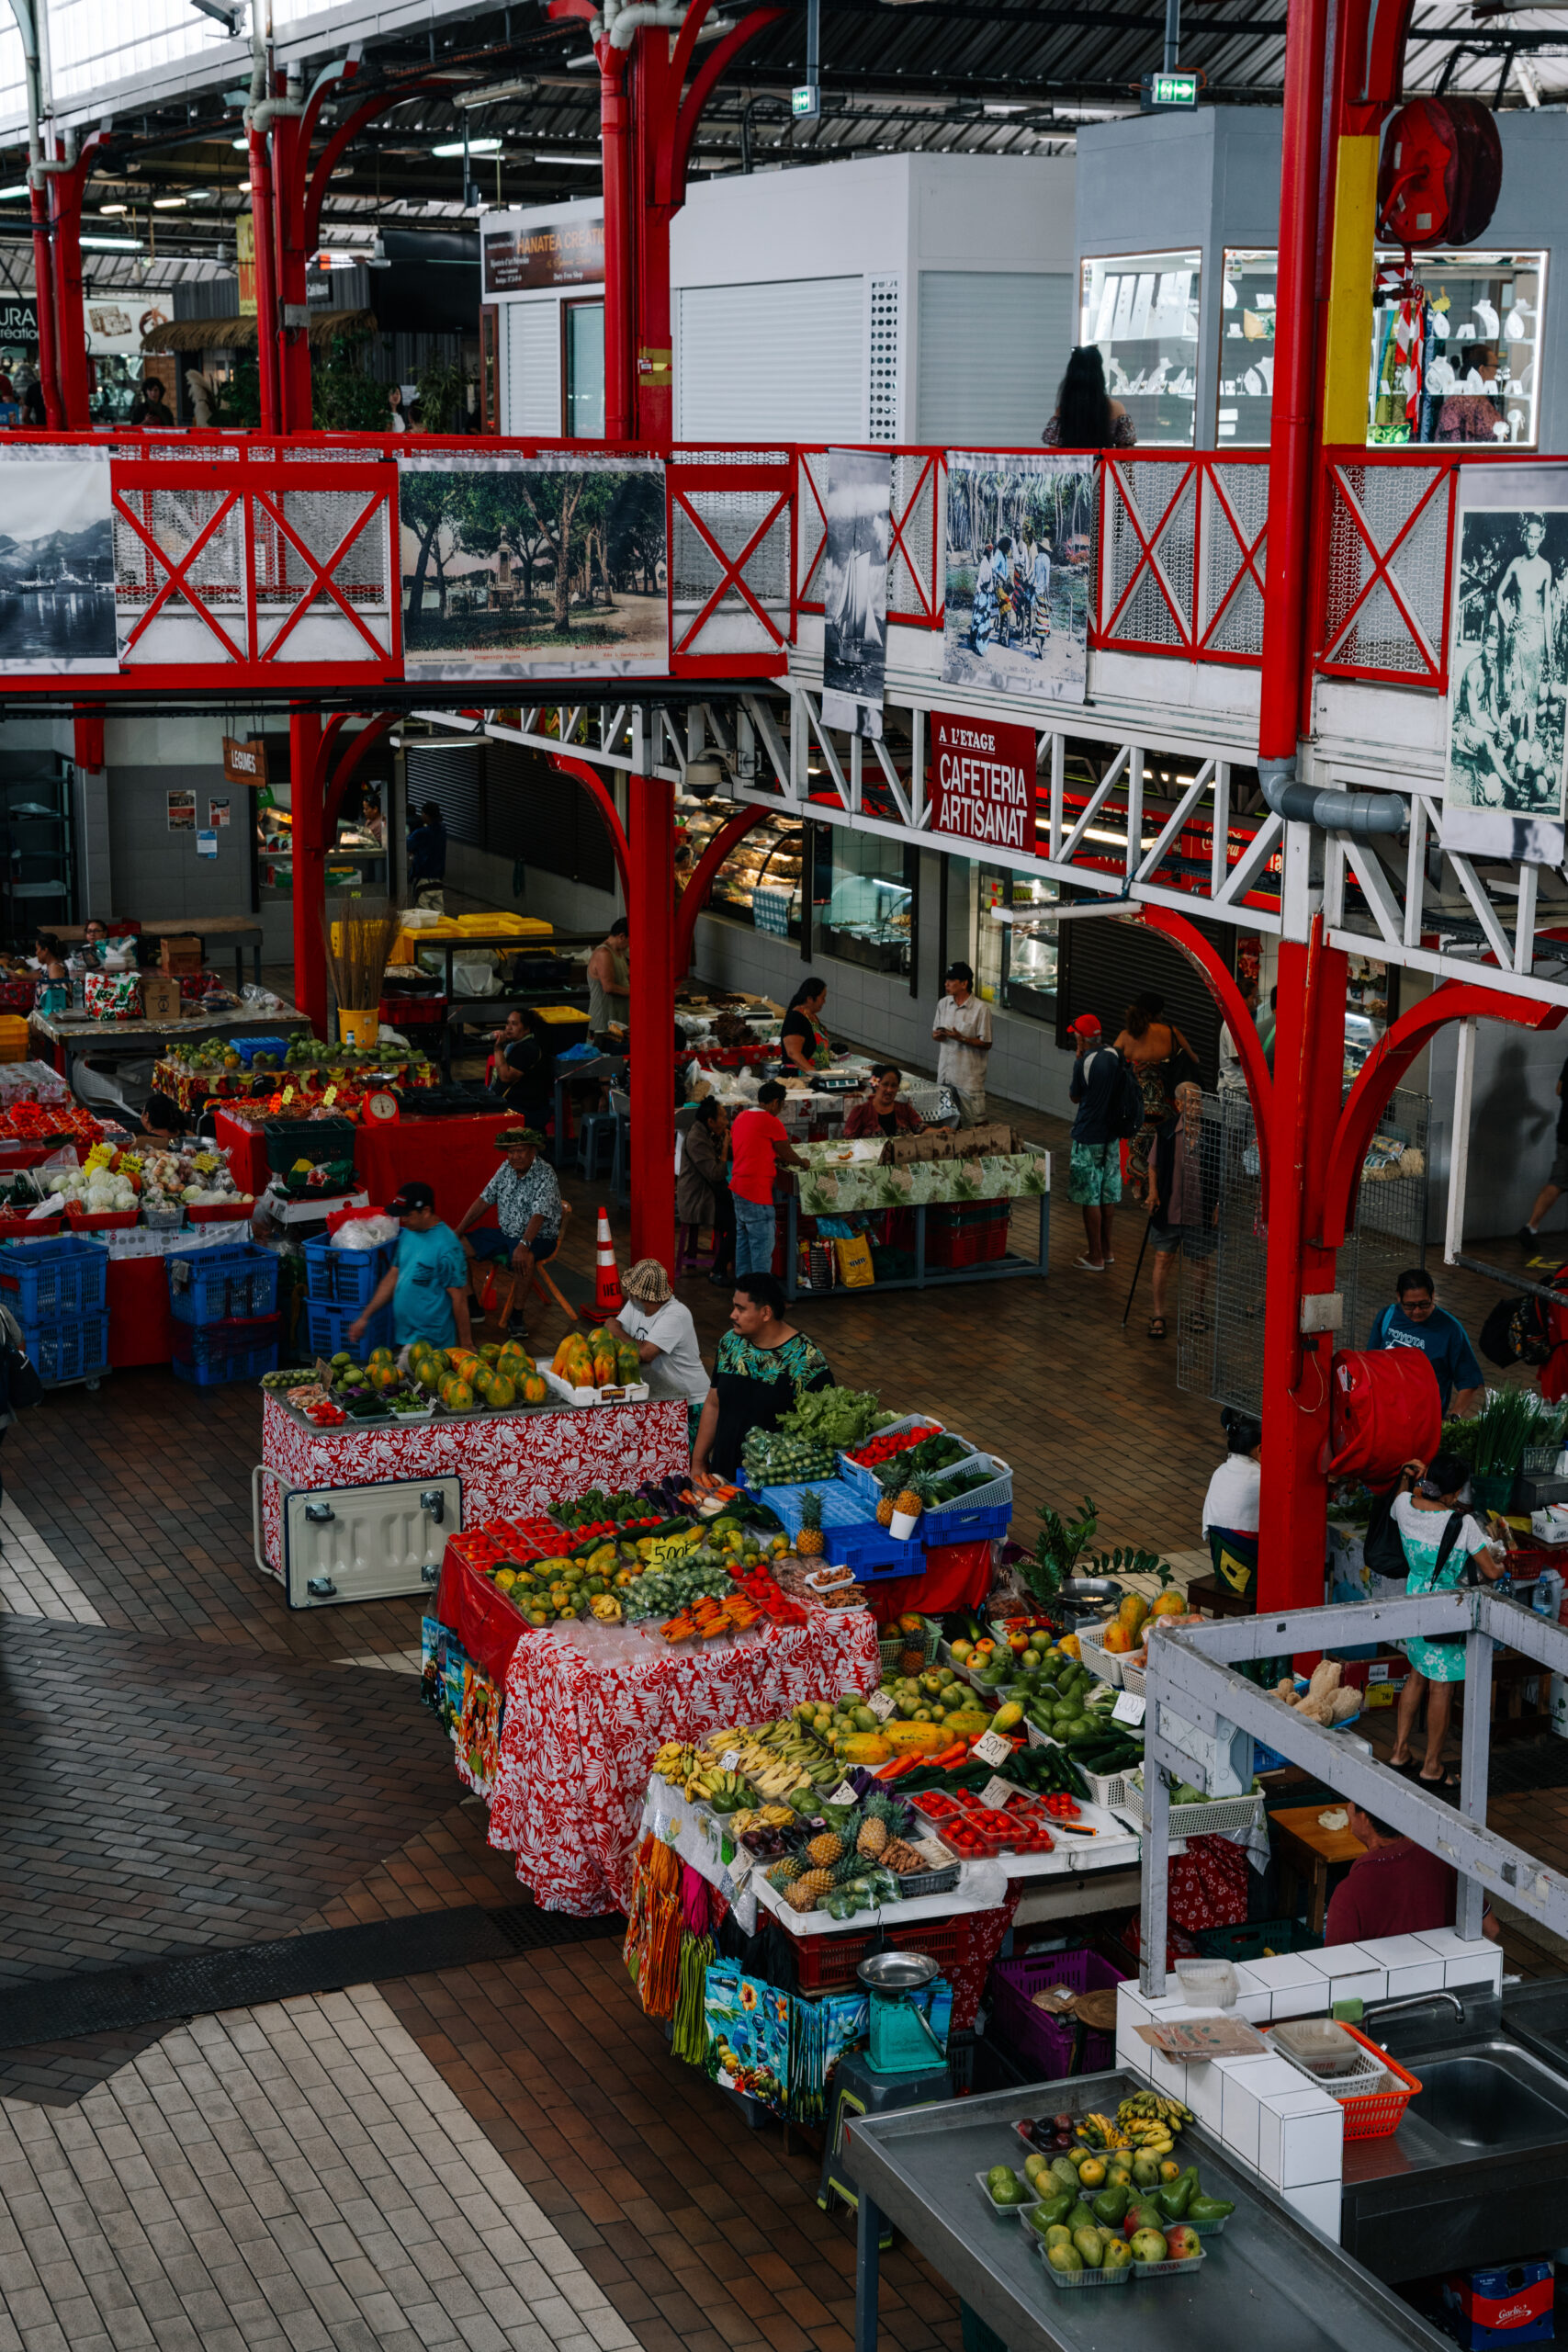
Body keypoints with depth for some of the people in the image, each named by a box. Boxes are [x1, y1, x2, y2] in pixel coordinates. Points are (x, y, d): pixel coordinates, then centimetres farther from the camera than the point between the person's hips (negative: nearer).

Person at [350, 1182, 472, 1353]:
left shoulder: (446, 1247, -19)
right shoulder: (407, 1234, 7)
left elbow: (459, 1298, -16)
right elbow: (392, 1277, 15)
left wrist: (466, 1344, -14)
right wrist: (365, 1317, 14)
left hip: (431, 1340, -8)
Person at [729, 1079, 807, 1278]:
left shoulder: (741, 1117, 12)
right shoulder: (771, 1122, -12)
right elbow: (788, 1155, -4)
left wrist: (774, 1158, 22)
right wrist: (803, 1163, 15)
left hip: (738, 1186, 9)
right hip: (757, 1191, -9)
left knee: (743, 1238, 16)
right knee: (762, 1244, -4)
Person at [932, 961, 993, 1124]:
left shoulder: (981, 1009, -12)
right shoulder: (943, 1004, 7)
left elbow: (986, 1044, -11)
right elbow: (935, 1033, 15)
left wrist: (962, 1039, -23)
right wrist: (937, 1035, -9)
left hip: (969, 1077, -6)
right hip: (945, 1074, 6)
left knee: (975, 1123, -2)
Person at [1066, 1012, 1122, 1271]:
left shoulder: (1084, 1063, -18)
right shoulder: (1115, 1055, 1)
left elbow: (1075, 1096, -4)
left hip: (1089, 1137, -7)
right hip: (1112, 1134, 7)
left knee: (1090, 1198, 0)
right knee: (1107, 1196, 16)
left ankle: (1096, 1257, 4)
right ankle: (1106, 1250, 26)